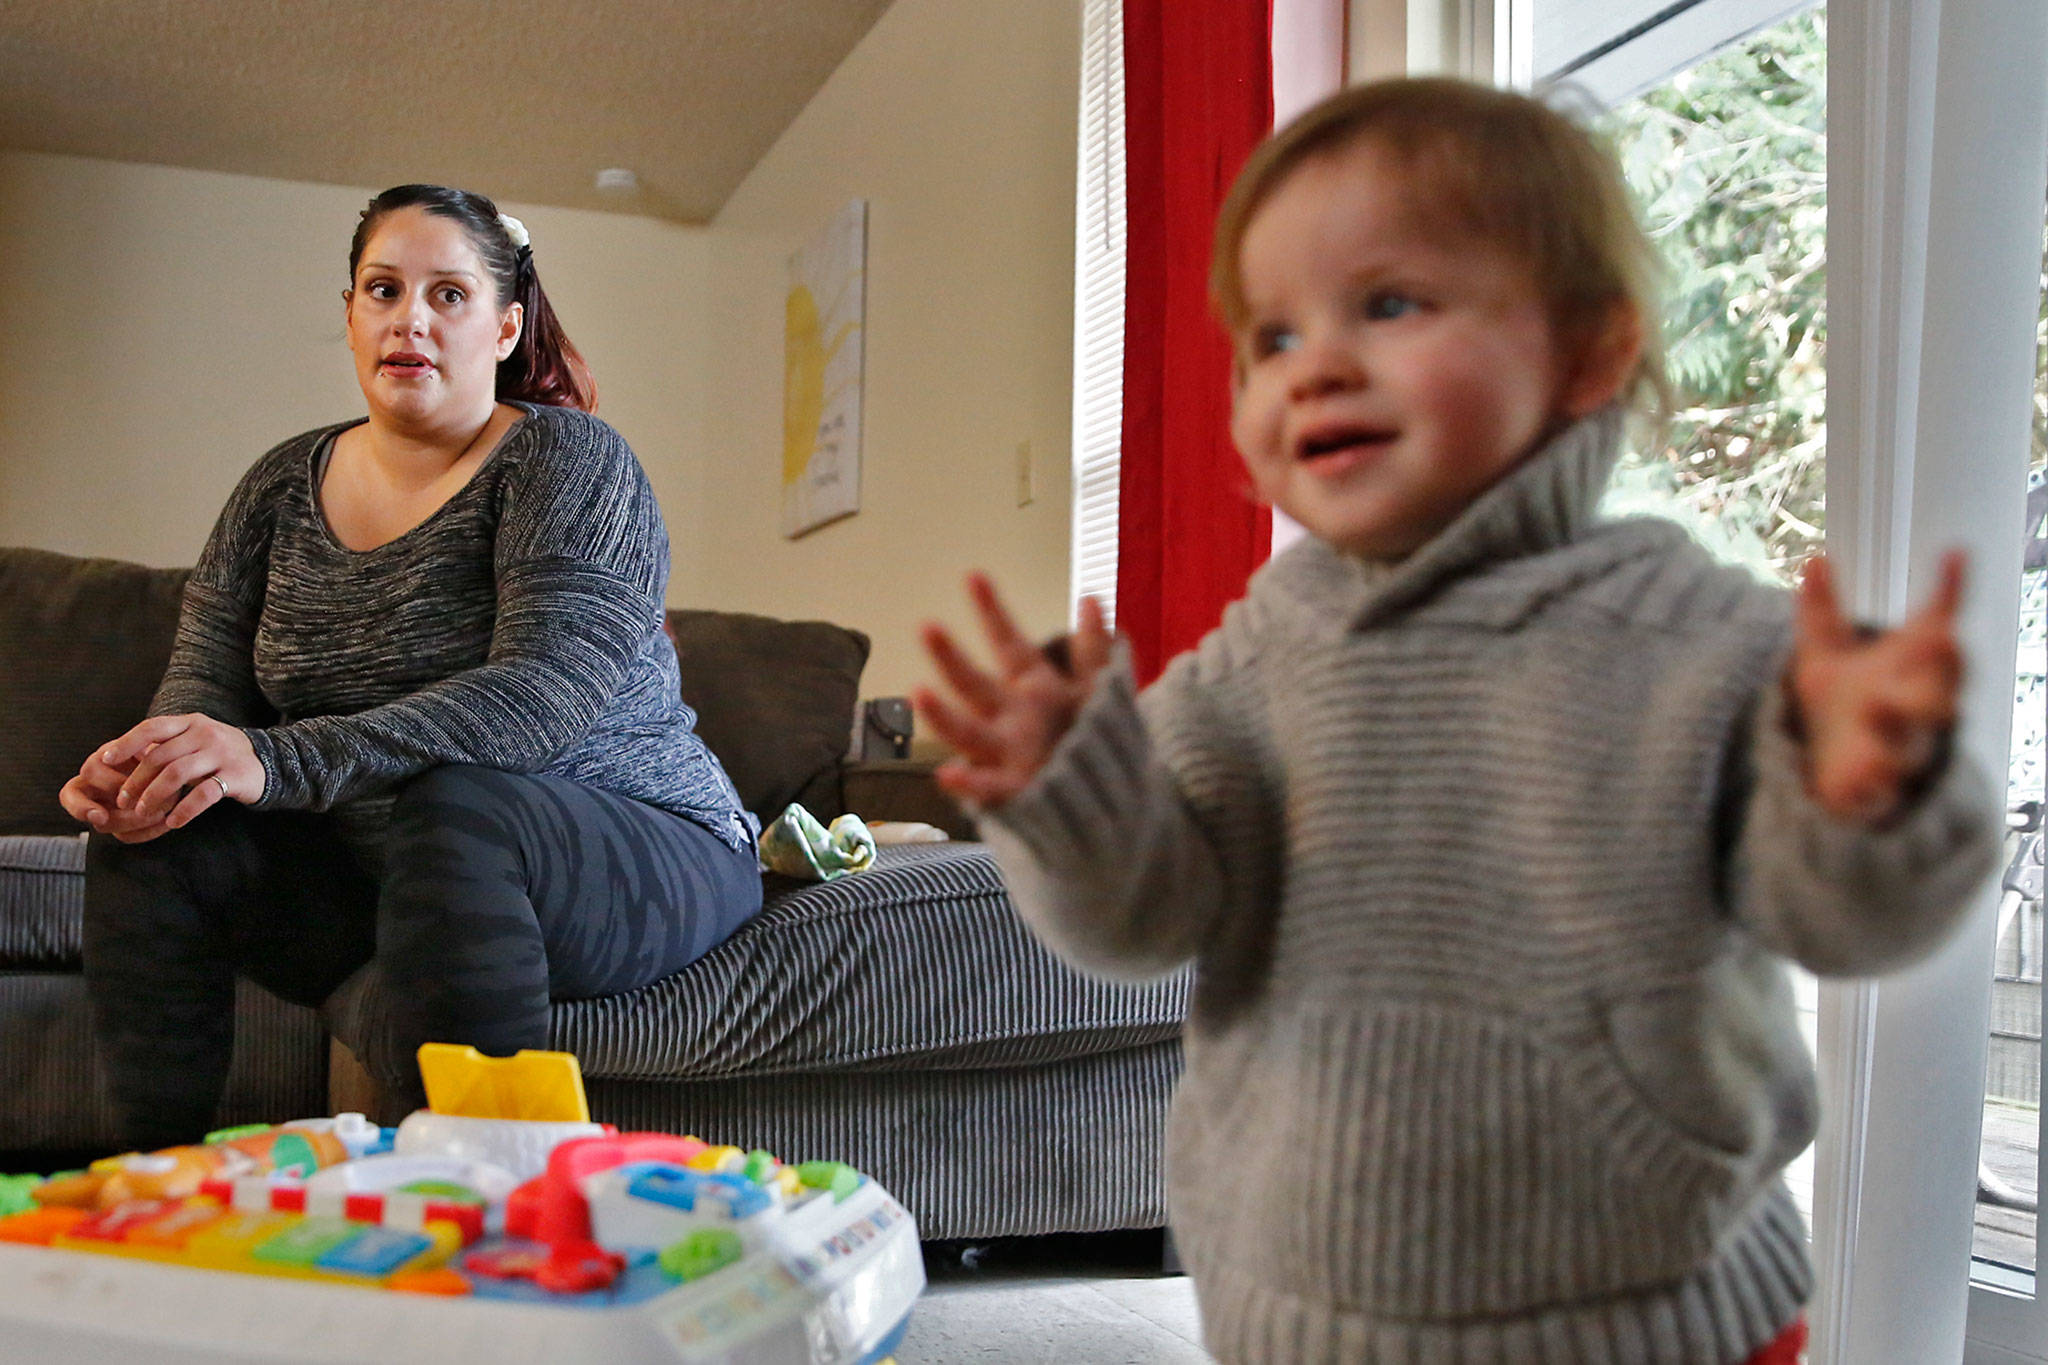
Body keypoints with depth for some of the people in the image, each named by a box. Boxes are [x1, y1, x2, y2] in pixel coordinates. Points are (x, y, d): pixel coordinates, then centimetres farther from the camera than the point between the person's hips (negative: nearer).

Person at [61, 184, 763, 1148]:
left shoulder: (566, 459, -10)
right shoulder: (281, 487, 10)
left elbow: (542, 694, -25)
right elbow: (206, 673, 5)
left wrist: (280, 761, -34)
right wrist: (142, 764, -21)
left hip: (629, 844, -5)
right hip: (365, 865, 6)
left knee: (452, 806, -35)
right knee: (149, 838, -14)